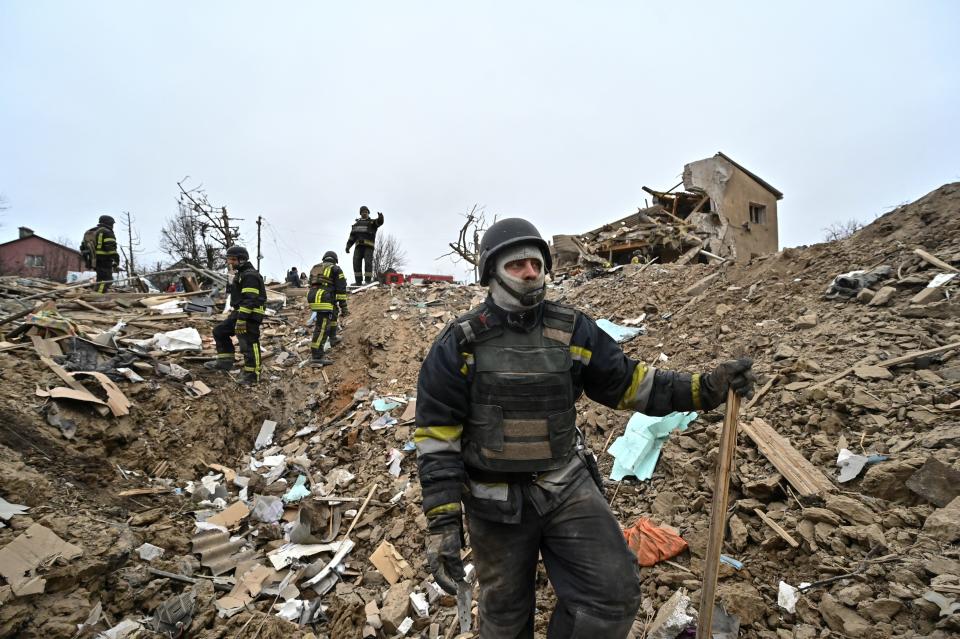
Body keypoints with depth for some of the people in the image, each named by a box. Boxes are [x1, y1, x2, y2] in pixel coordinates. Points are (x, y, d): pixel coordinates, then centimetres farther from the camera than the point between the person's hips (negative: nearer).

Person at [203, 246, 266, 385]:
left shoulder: (250, 275, -16)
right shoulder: (241, 274, 19)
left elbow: (249, 300, -24)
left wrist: (241, 319, -27)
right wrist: (236, 314, 30)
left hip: (250, 316, -11)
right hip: (238, 313, 11)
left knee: (248, 345, -7)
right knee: (219, 331, 16)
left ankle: (252, 375, 2)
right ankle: (225, 362, 21)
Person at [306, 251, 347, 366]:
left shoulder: (315, 268, 25)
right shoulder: (336, 269, 5)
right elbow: (341, 289, -2)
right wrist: (343, 306, -1)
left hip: (313, 300, 8)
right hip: (325, 301, -8)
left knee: (333, 312, 33)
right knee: (322, 328, -10)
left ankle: (332, 338, 41)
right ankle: (316, 357, -13)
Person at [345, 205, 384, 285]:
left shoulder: (372, 223, 9)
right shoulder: (356, 224, 23)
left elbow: (380, 222, -14)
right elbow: (352, 237, 22)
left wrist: (380, 217, -37)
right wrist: (348, 245, 11)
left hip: (369, 246, -4)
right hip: (359, 246, 4)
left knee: (368, 262, -15)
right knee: (356, 263, -5)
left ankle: (368, 281, -16)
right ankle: (358, 281, -3)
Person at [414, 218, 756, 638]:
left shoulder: (571, 330, -2)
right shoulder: (459, 345, -12)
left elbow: (627, 383, 5)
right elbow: (436, 435, -11)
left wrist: (705, 389, -7)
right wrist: (442, 522, -14)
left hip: (567, 485, 3)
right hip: (496, 502, -2)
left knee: (615, 593, -2)